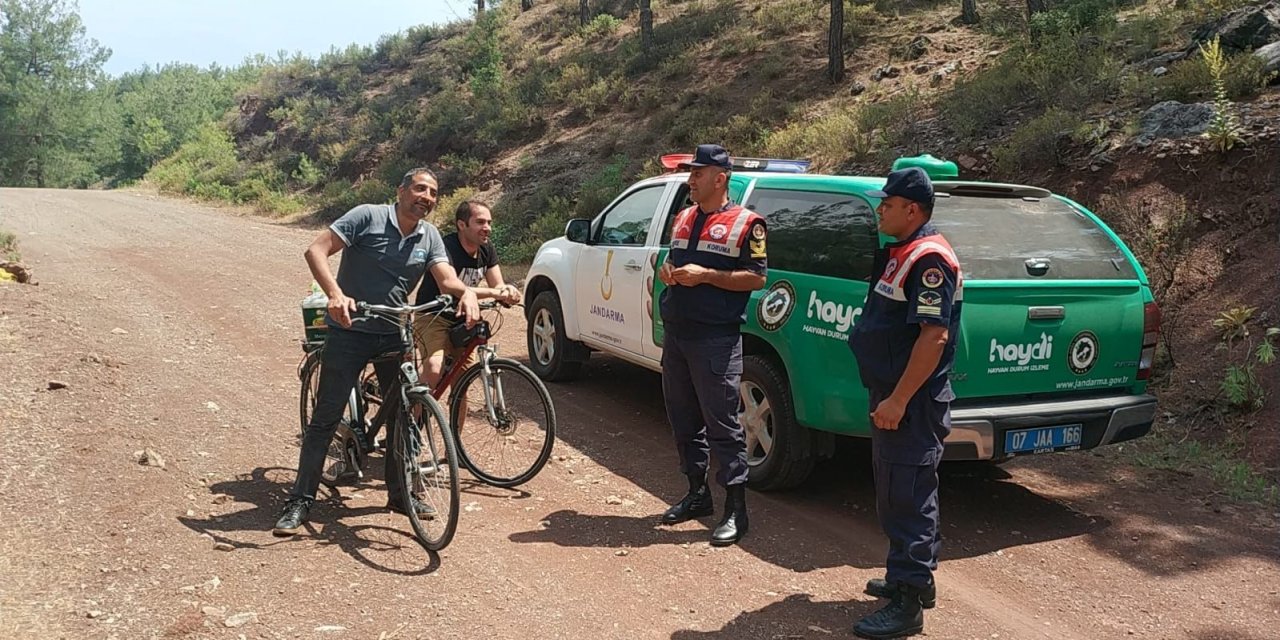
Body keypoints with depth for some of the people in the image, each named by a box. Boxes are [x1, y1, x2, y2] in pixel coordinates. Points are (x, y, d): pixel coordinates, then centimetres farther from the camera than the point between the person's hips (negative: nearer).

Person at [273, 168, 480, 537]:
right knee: (325, 418, -3)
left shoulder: (430, 237, 6)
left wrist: (466, 292, -29)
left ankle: (399, 493, 26)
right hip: (349, 331, -5)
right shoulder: (368, 217, -10)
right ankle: (300, 502, 5)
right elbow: (317, 250, -15)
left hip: (394, 335, 5)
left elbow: (446, 278, -5)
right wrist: (335, 294, -31)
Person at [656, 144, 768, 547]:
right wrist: (667, 270, 2)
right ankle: (697, 494, 28)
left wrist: (705, 275, -18)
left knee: (722, 424, -5)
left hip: (715, 340, -8)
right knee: (683, 419, 14)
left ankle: (736, 510, 3)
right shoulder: (684, 219, 16)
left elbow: (757, 277, -11)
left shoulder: (745, 223, -6)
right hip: (676, 333, 8)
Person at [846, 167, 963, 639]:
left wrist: (898, 400, -25)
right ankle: (912, 578, 32)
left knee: (907, 498, -5)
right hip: (893, 396, 10)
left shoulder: (929, 258, -17)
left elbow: (934, 336, -25)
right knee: (899, 493, 19)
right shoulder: (900, 253, 14)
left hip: (912, 404, -10)